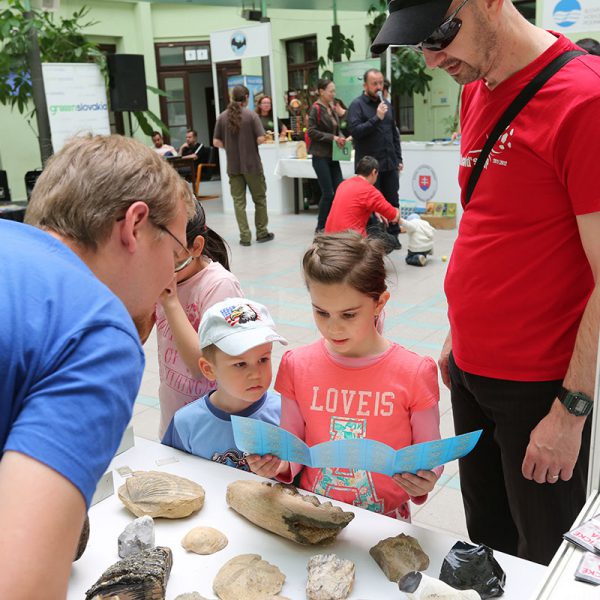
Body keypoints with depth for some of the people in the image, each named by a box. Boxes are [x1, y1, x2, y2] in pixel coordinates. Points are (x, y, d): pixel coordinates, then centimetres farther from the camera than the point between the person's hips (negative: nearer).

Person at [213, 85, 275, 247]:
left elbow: (216, 142, 0)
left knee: (239, 201, 7)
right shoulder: (251, 115, -8)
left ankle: (245, 236, 6)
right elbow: (261, 139, -13)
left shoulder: (222, 116, 1)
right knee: (259, 198, 12)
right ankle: (261, 233, 18)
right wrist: (251, 142, 7)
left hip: (233, 166, 3)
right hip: (252, 164, -2)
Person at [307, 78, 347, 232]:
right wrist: (332, 138, -18)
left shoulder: (331, 108, 12)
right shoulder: (316, 109, -10)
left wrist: (341, 138, -2)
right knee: (328, 193, -5)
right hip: (321, 157, -7)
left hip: (333, 156, 7)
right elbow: (311, 132, -15)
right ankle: (321, 227, 8)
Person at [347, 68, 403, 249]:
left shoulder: (386, 105, 14)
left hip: (389, 163, 5)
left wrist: (398, 158, 14)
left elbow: (394, 133, 18)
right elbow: (355, 131, -16)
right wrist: (376, 118, -22)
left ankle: (393, 235, 18)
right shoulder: (357, 105, -5)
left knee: (392, 201, 8)